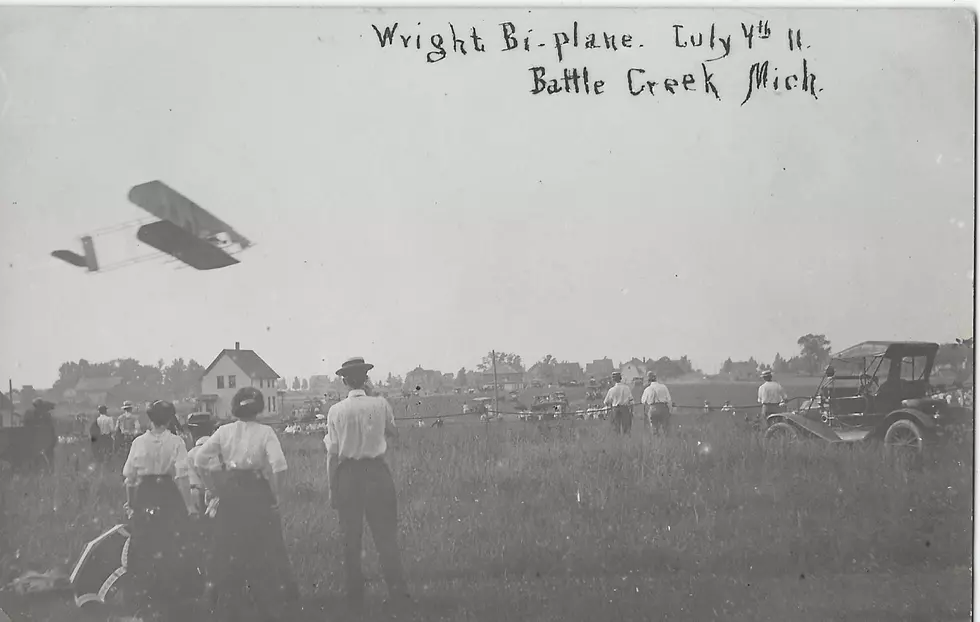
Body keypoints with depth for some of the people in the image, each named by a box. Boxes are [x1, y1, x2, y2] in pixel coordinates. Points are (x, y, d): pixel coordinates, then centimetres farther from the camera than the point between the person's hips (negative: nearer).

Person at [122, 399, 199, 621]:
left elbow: (129, 477, 2)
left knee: (144, 546, 14)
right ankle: (171, 595, 18)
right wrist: (189, 504, -7)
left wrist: (129, 503, 13)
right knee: (170, 546, 10)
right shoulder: (175, 443, -9)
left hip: (143, 496, 2)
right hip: (169, 496, -2)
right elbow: (181, 477, -13)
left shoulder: (139, 442, -2)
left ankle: (148, 597, 22)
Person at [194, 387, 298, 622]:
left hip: (230, 496, 3)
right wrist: (275, 494, -6)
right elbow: (279, 466, -19)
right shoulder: (265, 432, -9)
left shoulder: (224, 431, 0)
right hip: (257, 494, -2)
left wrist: (213, 488, 3)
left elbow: (200, 459, -5)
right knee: (264, 551, 8)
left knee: (230, 552, 13)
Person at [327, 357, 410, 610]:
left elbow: (333, 454, -6)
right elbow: (393, 432, 15)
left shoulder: (336, 411, -7)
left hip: (347, 474, 0)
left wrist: (332, 487, 2)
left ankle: (355, 594, 14)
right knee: (386, 534, 6)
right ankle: (397, 590, 4)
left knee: (351, 538, 9)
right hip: (377, 472, 0)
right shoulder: (380, 404, -4)